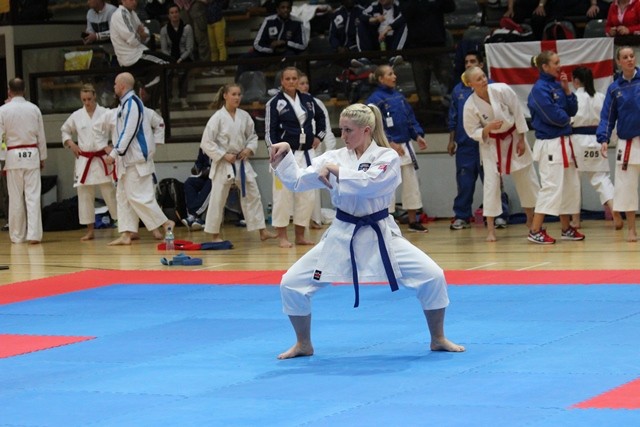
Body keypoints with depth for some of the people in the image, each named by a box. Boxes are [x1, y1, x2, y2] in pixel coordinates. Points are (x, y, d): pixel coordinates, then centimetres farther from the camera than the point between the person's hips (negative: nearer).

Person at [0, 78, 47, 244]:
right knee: (33, 196, 0)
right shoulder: (34, 109, 1)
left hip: (13, 156, -1)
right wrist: (42, 158, 18)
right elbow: (41, 136, 7)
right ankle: (34, 234, -7)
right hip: (32, 155, 1)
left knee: (16, 198, 7)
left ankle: (17, 235, 14)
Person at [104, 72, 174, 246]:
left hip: (136, 159, -11)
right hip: (129, 159, 11)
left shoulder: (132, 104, -16)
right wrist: (116, 149, 16)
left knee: (138, 196, -11)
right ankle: (126, 234, 8)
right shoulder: (126, 103, 15)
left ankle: (165, 224, -4)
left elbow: (129, 132, -22)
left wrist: (115, 153, -21)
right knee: (123, 196, 8)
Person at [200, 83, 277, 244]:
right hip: (223, 164, -5)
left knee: (253, 195, 3)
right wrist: (224, 155, -16)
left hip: (242, 162, 5)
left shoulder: (244, 116, 2)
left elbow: (252, 136, 14)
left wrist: (249, 149, -6)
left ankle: (262, 231, 7)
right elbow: (206, 143, -12)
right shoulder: (217, 118, -12)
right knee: (217, 200, 1)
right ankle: (215, 235, 13)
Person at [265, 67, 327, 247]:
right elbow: (270, 131, -7)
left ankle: (300, 235, 15)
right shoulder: (275, 103, -5)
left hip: (306, 153, 5)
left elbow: (320, 117, 26)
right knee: (283, 194, -7)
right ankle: (282, 236, 2)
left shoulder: (308, 100, 9)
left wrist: (319, 137, 15)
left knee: (307, 196, 6)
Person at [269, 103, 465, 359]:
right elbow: (297, 181, 0)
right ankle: (303, 344, 17)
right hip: (342, 236, 3)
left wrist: (336, 171, -26)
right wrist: (284, 156, -13)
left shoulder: (387, 157, -9)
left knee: (432, 276, -15)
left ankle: (438, 339, 7)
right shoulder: (335, 157, 1)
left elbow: (370, 184, -27)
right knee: (292, 284, -5)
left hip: (380, 234, -3)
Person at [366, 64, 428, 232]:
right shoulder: (375, 99, -10)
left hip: (405, 146, 7)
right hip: (387, 148, -7)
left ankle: (413, 221, 19)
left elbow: (410, 118, 17)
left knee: (411, 183, 10)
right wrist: (391, 143, -18)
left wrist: (418, 135, 4)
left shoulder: (399, 96, 11)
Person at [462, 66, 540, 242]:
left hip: (513, 138, 2)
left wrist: (521, 139, -8)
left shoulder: (502, 90, -21)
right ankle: (490, 229, -1)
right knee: (491, 183, -9)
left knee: (527, 180, 12)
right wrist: (487, 129, -32)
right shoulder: (470, 106, -22)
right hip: (491, 144, -2)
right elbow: (473, 132, -12)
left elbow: (517, 113, -11)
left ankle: (531, 221, 31)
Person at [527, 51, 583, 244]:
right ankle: (535, 231, -9)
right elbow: (554, 116, -21)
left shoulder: (557, 85, 11)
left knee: (571, 185, 14)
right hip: (549, 145, -9)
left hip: (563, 142, 9)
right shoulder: (540, 89, -14)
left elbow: (572, 110, 9)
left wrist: (566, 89, -1)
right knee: (552, 186, -12)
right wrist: (566, 118, -1)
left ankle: (567, 228, 23)